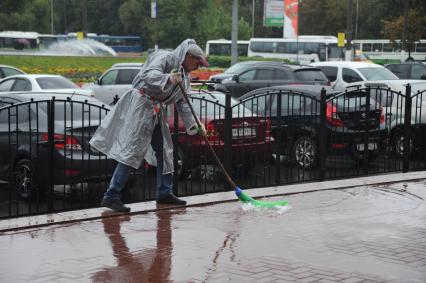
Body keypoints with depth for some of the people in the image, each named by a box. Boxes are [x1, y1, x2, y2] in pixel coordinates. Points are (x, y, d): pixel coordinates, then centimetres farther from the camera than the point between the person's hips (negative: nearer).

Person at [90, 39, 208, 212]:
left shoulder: (184, 76, 16)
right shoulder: (164, 57, -10)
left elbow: (182, 103, 15)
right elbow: (149, 74, -28)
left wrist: (194, 125, 5)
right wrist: (168, 79, -44)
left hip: (157, 112, 9)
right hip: (141, 105, -9)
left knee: (164, 151, 13)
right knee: (132, 151, -14)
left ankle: (164, 193, 27)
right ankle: (111, 197, -14)